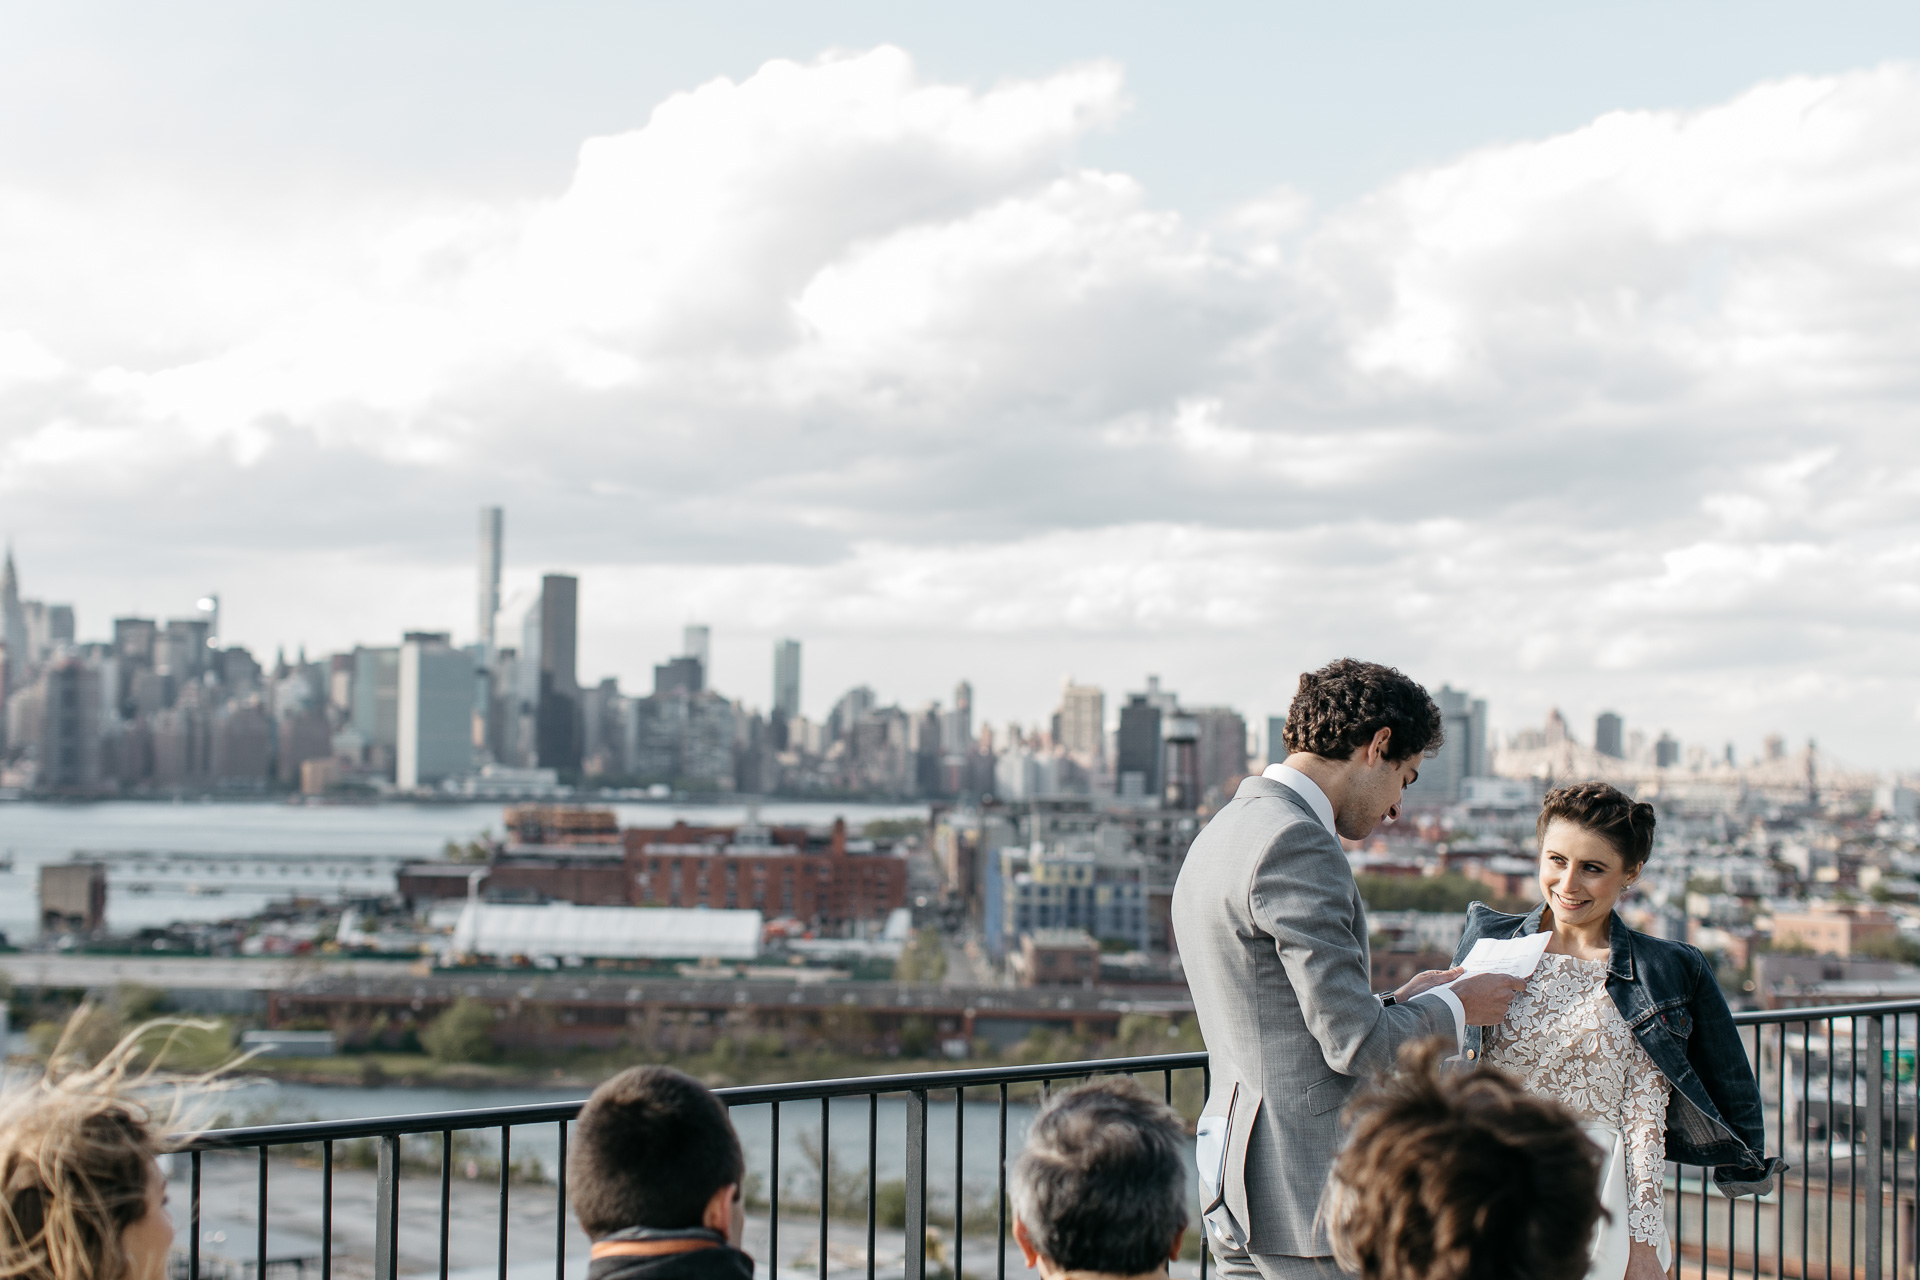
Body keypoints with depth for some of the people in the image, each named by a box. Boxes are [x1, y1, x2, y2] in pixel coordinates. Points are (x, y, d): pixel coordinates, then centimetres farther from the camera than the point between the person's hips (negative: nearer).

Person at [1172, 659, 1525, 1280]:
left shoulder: (1224, 832, 15)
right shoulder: (1295, 844, -17)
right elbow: (1354, 1043, -18)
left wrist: (1395, 1003, 21)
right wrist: (1456, 1007, -1)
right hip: (1308, 1198, -10)